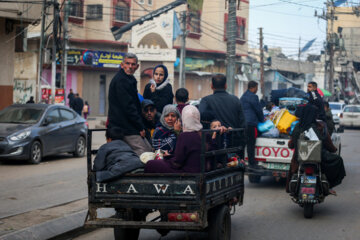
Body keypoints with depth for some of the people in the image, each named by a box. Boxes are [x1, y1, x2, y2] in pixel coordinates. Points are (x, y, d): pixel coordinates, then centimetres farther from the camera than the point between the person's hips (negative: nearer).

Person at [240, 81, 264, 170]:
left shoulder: (243, 96, 19)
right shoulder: (253, 97, -10)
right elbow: (258, 110, -6)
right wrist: (262, 120, 11)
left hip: (242, 122, 9)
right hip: (251, 123, -9)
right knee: (251, 143, -6)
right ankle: (252, 163, -5)